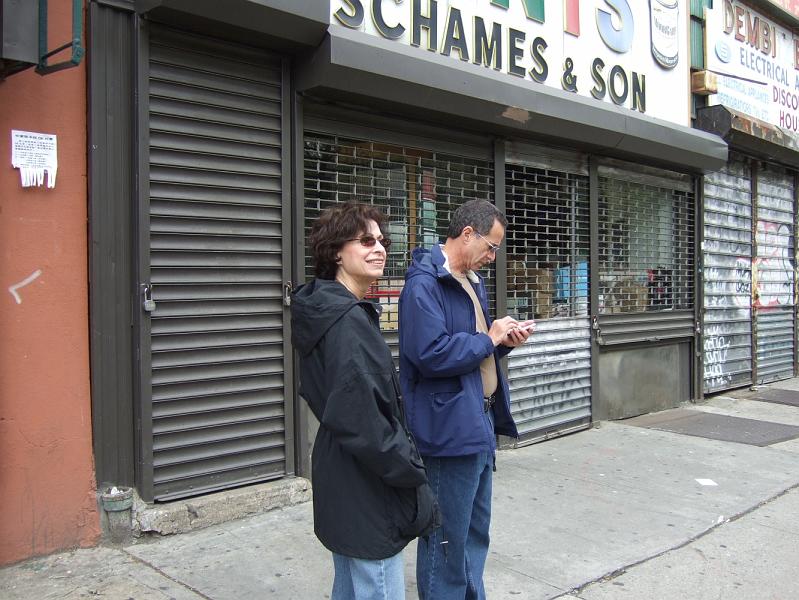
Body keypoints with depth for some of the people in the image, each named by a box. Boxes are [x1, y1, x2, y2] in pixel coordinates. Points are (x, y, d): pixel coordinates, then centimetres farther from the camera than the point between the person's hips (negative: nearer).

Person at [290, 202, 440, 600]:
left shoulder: (330, 311, 10)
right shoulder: (350, 321, -21)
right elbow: (361, 420, -26)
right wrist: (412, 472, -15)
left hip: (341, 483, 10)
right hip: (367, 490, -10)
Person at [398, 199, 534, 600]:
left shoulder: (472, 281, 14)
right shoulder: (424, 284, -17)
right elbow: (431, 354, -27)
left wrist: (504, 340, 1)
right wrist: (489, 338, -15)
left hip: (478, 424, 10)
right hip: (450, 428, -10)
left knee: (476, 530, 21)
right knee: (448, 539, 2)